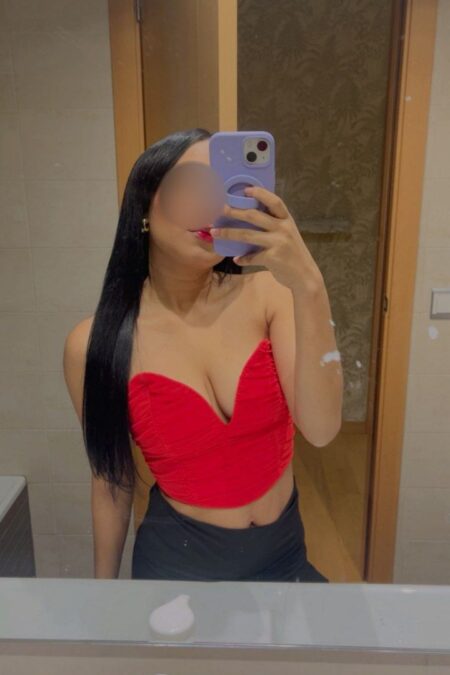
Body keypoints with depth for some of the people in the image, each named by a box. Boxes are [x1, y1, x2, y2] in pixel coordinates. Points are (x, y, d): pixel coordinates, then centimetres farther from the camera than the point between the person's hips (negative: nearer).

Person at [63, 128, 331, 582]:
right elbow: (112, 480, -4)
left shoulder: (266, 294, -15)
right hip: (177, 563, -2)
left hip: (284, 551, 3)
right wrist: (103, 592, 7)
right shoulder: (94, 345, -16)